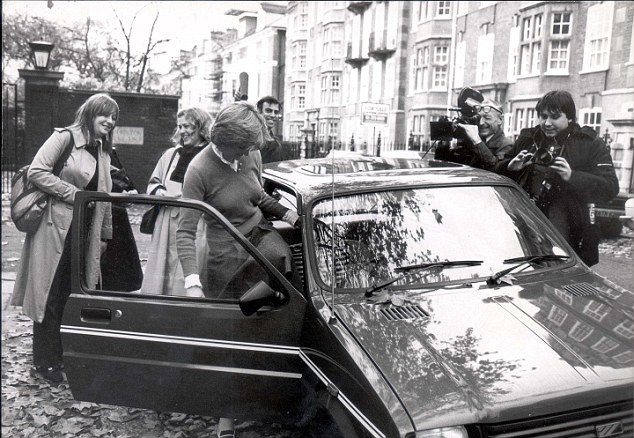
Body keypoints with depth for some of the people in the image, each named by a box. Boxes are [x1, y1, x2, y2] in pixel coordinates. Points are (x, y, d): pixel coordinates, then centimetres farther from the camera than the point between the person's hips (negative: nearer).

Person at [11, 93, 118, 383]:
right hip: (55, 228, -7)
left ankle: (65, 357, 21)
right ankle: (44, 363, 12)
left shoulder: (103, 153, 16)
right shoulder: (64, 138, -6)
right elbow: (36, 172, -15)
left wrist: (104, 236, 15)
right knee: (50, 296, 1)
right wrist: (74, 194, -15)